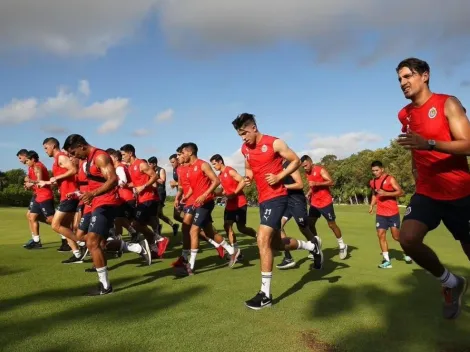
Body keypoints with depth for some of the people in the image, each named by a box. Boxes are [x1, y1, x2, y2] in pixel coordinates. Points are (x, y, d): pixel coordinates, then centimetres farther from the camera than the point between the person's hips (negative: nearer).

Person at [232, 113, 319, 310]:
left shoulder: (274, 143, -10)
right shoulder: (245, 149, 8)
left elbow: (296, 161, -3)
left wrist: (279, 176, -16)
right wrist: (248, 177, 1)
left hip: (276, 197, -8)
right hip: (263, 199, 8)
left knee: (263, 240, -17)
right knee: (276, 243, 15)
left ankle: (265, 294, -7)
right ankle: (311, 246, 42)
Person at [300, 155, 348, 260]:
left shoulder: (321, 170, -12)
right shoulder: (308, 173, 10)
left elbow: (331, 182, -21)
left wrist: (316, 183, -28)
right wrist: (309, 193, 6)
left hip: (325, 202, -7)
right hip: (314, 203, 7)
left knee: (332, 224, 1)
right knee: (310, 224, 1)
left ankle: (342, 246, 18)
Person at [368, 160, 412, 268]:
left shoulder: (390, 179, -10)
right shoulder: (372, 182, 8)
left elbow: (400, 192, -15)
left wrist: (386, 193, -25)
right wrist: (372, 205, 7)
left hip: (393, 212, -5)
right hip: (380, 213, 5)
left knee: (396, 236, 3)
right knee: (381, 235, -4)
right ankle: (387, 260, 1)